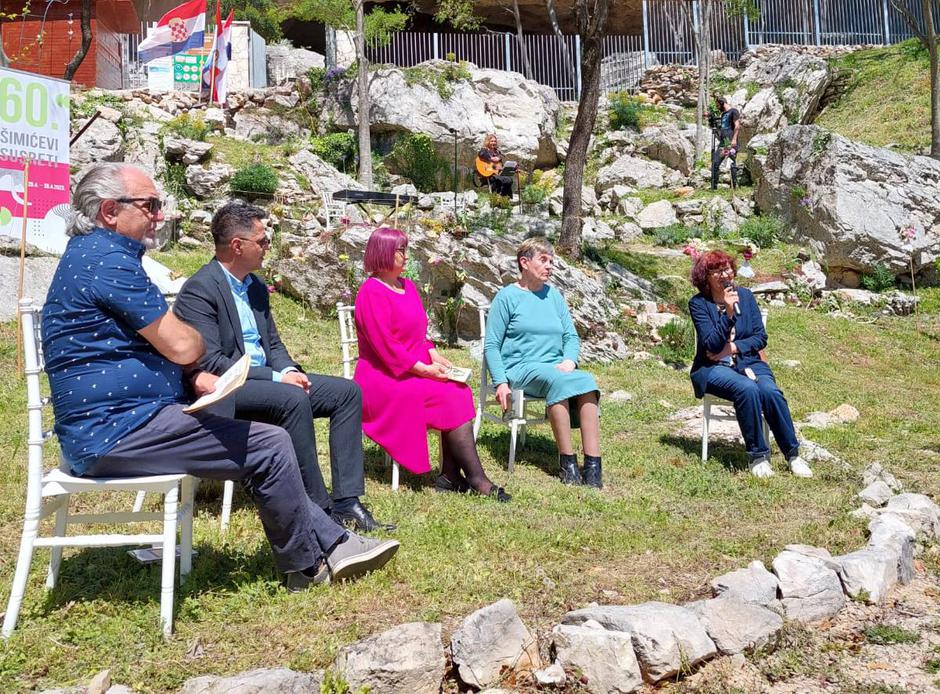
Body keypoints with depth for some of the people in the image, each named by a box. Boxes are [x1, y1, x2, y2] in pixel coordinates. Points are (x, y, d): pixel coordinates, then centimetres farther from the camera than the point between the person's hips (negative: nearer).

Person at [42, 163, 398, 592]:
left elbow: (152, 343, 24)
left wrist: (193, 376, 5)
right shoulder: (107, 260, -17)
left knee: (266, 446, 9)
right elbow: (183, 345, -18)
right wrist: (197, 341, 7)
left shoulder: (91, 253, 18)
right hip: (114, 431, -11)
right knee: (270, 446, -11)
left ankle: (333, 545, 10)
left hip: (105, 428, 11)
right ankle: (307, 566, 6)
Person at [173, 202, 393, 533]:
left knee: (347, 391, -5)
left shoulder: (256, 287, 14)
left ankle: (346, 502, -11)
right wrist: (276, 378, -21)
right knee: (294, 399, -34)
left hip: (266, 379, 9)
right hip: (223, 391, -9)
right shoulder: (199, 290, -14)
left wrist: (289, 370, -5)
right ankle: (319, 509, -24)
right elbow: (210, 363, -21)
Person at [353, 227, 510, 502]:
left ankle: (450, 476, -19)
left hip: (414, 371, 8)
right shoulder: (371, 293, -12)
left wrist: (434, 356, 2)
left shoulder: (408, 286, 16)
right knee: (449, 397, -23)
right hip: (383, 378, -8)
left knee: (460, 391, -17)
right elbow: (385, 347, -18)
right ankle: (478, 480, -19)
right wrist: (424, 369, -19)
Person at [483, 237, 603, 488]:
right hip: (520, 369, -4)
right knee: (556, 380, -36)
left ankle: (593, 465, -35)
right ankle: (567, 462, -30)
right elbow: (491, 346, 1)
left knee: (586, 381, -28)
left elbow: (571, 336, 16)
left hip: (555, 367, 5)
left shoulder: (554, 295, 18)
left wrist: (569, 360, -7)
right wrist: (501, 382, -13)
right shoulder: (507, 296, 3)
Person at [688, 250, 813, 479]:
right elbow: (712, 345, -14)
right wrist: (728, 313, -22)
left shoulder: (745, 295, 8)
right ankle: (757, 455, -23)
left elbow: (761, 337, 5)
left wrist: (733, 347, -10)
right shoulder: (698, 303, -4)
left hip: (748, 362, 3)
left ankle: (793, 454, -17)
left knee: (771, 392, -28)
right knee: (747, 389, -34)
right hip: (714, 368, -3)